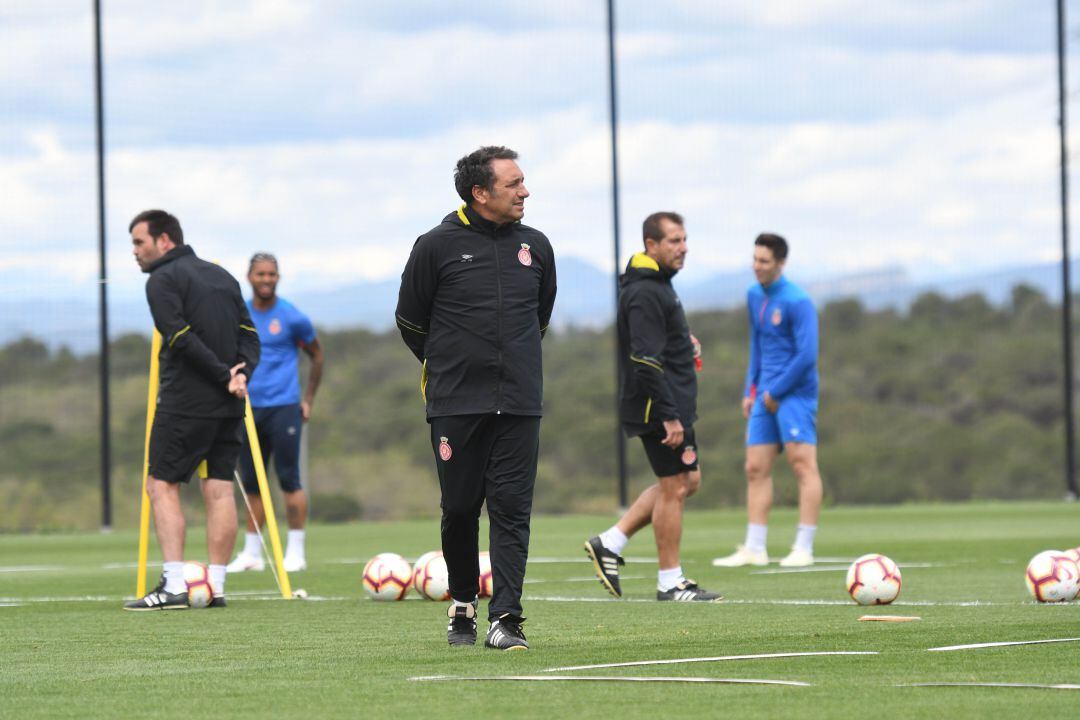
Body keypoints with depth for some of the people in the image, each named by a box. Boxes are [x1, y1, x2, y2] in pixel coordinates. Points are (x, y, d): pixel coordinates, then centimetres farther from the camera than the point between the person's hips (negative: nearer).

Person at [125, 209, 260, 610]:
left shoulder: (164, 280, -5)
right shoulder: (221, 276, 18)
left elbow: (181, 339, -16)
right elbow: (249, 335, 11)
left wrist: (225, 376, -14)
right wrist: (240, 374, -3)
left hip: (185, 403, -7)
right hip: (228, 405, 7)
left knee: (161, 485, -2)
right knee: (219, 489, 6)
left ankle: (174, 585, -11)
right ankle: (216, 587, 4)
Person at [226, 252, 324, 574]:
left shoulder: (292, 317, -2)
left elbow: (316, 355, 10)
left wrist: (309, 400, 8)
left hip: (283, 408, -4)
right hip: (249, 409, 4)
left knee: (289, 480, -7)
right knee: (251, 483, 6)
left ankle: (296, 551, -2)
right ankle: (252, 552, 12)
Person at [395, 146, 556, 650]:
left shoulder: (535, 247, 8)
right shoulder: (437, 246, -3)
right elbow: (409, 319, 8)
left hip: (519, 403, 2)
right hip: (455, 403, -2)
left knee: (512, 511, -5)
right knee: (460, 509, 4)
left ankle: (504, 619, -7)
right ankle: (462, 605, 23)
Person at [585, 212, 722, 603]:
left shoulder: (657, 283, 14)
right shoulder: (645, 293, -19)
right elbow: (645, 361, -25)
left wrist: (684, 344, 13)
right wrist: (669, 417, -26)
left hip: (672, 405, 10)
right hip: (658, 408, -10)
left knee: (687, 481, 16)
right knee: (674, 487, -3)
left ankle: (609, 544, 18)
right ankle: (670, 583, 5)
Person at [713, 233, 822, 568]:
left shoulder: (797, 302, -12)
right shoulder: (754, 296, 13)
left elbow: (807, 355, -17)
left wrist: (775, 392, -12)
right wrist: (751, 391, 16)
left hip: (795, 393, -8)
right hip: (766, 396, 8)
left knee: (803, 465, -9)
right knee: (756, 468, 4)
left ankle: (804, 549, -9)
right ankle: (754, 549, 6)